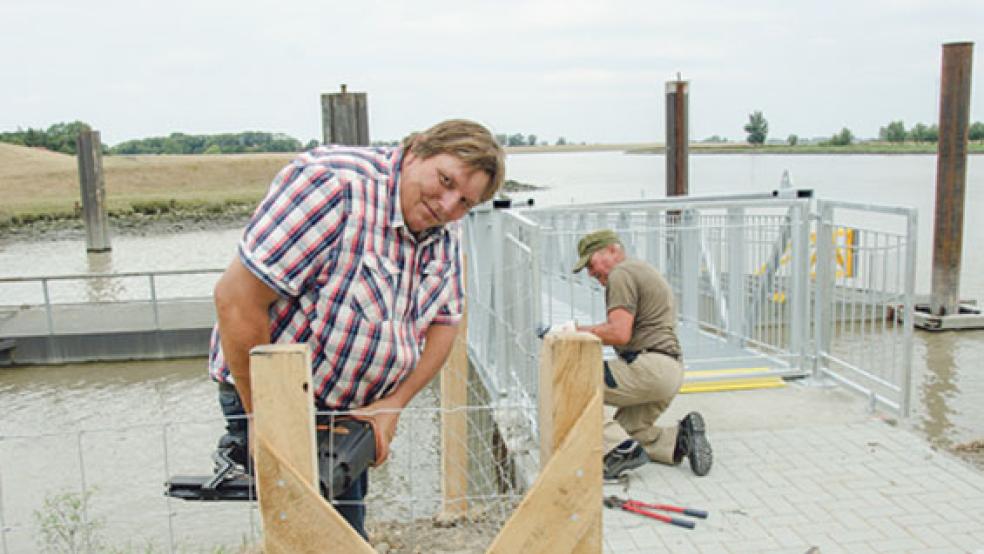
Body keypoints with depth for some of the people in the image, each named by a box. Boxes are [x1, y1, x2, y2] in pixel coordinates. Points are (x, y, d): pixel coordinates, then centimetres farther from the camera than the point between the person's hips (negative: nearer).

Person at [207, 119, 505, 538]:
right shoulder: (336, 184, -27)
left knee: (348, 510, 21)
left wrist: (393, 405, -10)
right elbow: (236, 299, -29)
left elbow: (444, 322, 4)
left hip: (349, 407, 8)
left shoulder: (444, 232, -2)